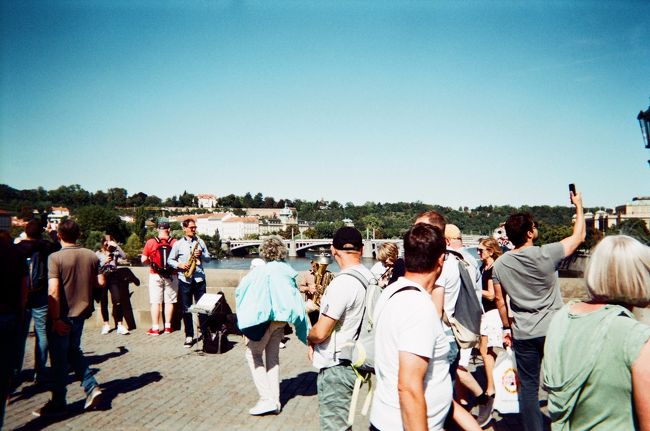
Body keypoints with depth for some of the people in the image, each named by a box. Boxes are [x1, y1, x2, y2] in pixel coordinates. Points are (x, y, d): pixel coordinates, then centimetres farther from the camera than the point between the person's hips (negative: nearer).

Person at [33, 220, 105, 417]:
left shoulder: (55, 257, -16)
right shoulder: (91, 256, -1)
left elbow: (53, 291, -23)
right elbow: (101, 283, 4)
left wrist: (56, 319, -19)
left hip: (62, 316, -5)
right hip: (81, 312, 5)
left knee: (59, 359, 7)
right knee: (74, 351, 22)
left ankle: (58, 403, 17)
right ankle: (92, 387, 13)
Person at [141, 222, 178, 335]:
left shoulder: (150, 242, -7)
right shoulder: (175, 243, -8)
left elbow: (143, 259, -5)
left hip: (155, 275, 0)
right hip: (171, 276, 0)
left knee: (155, 302, 5)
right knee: (169, 301, 10)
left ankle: (155, 328, 8)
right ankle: (168, 326, 16)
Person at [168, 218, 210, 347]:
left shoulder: (200, 242, 9)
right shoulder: (178, 244, 5)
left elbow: (208, 258, 11)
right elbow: (170, 260, 8)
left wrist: (201, 255, -9)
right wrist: (180, 265, -9)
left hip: (199, 278, 1)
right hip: (184, 279, -1)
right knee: (186, 309, 3)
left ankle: (204, 331, 13)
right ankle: (189, 336, 9)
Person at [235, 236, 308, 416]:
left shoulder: (262, 270, -14)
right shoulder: (288, 271, 3)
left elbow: (240, 289, -8)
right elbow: (296, 299, 8)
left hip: (264, 317, -6)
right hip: (281, 318, 6)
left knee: (253, 354, 5)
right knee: (273, 357, 14)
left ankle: (267, 399, -3)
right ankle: (275, 400, 17)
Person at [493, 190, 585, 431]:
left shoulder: (500, 264, -3)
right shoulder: (546, 255, -14)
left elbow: (499, 299, 5)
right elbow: (578, 236, 0)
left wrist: (506, 328, 18)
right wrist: (579, 206, 13)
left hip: (522, 335, 2)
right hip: (552, 331, -2)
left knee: (528, 387, 10)